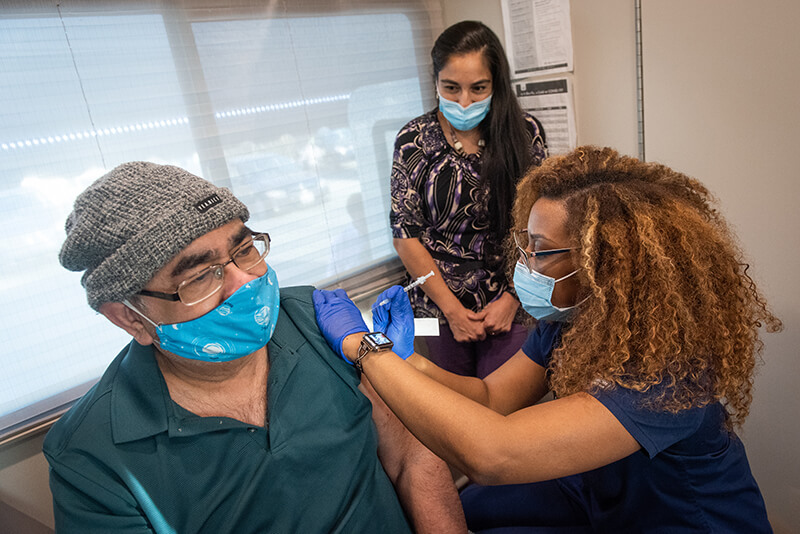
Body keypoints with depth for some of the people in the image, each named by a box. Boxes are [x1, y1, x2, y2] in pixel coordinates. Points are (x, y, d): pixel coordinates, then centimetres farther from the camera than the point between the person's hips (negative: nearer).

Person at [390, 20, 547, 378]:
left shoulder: (524, 133, -3)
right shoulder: (414, 140, -4)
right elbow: (405, 235, -5)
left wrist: (511, 298, -7)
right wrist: (452, 309, -7)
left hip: (511, 306, 0)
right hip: (440, 304, 1)